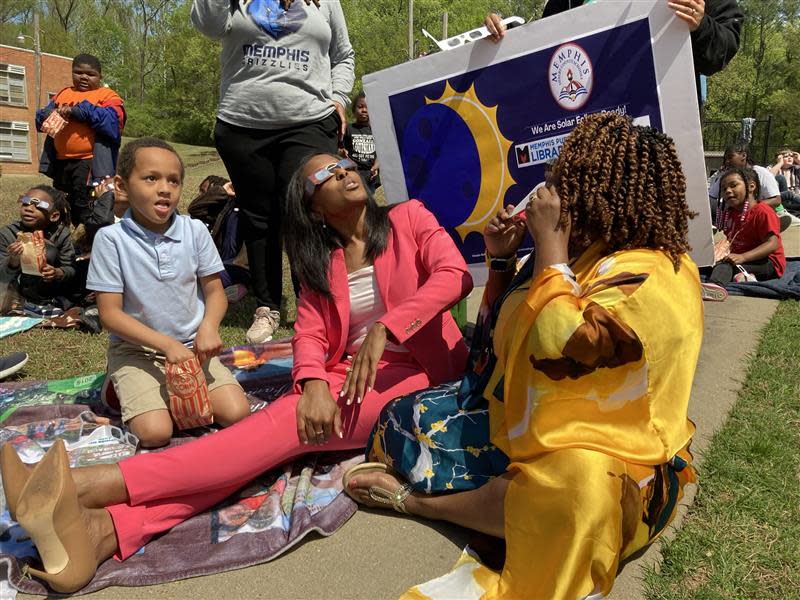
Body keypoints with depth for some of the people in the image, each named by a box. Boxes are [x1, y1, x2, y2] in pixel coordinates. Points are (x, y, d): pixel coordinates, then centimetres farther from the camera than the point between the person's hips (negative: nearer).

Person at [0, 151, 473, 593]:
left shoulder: (408, 219, 6)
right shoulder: (321, 261, 16)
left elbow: (454, 275, -12)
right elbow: (310, 333, 2)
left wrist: (382, 330, -25)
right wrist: (313, 383, -21)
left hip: (412, 372, -3)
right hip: (345, 374, 4)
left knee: (287, 424, -28)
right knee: (281, 422, -26)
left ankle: (101, 485, -40)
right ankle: (104, 530, -43)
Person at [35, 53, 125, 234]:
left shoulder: (107, 96, -1)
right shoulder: (63, 94, 17)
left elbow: (112, 122, -19)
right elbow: (40, 118, 16)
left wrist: (80, 111, -22)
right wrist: (50, 115, -7)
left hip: (89, 163, -7)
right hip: (61, 162, 7)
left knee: (85, 210, -7)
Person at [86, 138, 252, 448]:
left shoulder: (195, 231, -4)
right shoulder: (111, 238, -12)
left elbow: (214, 291, 2)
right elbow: (110, 313, -11)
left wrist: (209, 326, -21)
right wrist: (166, 344, -22)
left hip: (192, 345, 3)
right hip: (137, 349, -2)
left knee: (236, 414, -13)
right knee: (155, 433, -21)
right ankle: (123, 390, 11)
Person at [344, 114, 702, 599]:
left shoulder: (649, 277, -19)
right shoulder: (588, 250, 6)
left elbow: (557, 347, -32)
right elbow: (504, 332, 15)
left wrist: (549, 240, -24)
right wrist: (502, 258, 0)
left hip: (598, 457, -7)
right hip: (525, 420, 7)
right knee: (403, 420, 4)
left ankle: (413, 497, -20)